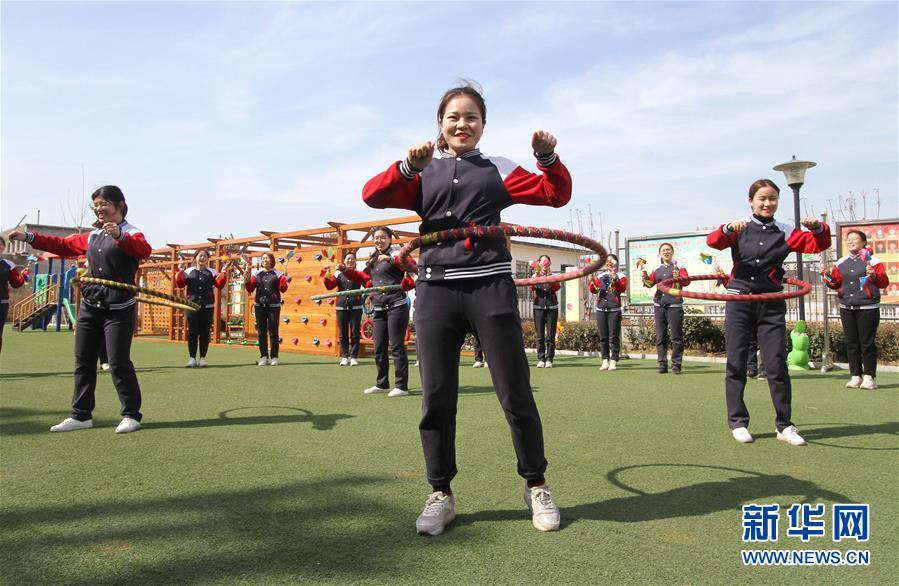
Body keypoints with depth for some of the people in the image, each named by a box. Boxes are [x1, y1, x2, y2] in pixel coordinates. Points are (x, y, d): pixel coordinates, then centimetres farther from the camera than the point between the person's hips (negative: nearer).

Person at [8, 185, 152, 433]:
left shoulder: (130, 234, -6)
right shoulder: (91, 236, 16)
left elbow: (144, 250, -26)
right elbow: (63, 244, 23)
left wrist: (119, 235, -41)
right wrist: (30, 237, 15)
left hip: (119, 310, -7)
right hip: (89, 307, 8)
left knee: (118, 363, -8)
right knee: (83, 362, 11)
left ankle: (131, 415, 4)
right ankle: (81, 415, 21)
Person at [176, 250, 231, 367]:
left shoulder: (212, 272, 9)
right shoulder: (188, 271, 9)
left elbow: (219, 284, -1)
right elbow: (180, 284, 0)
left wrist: (224, 273, -13)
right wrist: (180, 271, -10)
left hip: (207, 306, 0)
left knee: (205, 332, 2)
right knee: (192, 332, 1)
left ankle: (202, 358, 9)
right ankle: (192, 358, 6)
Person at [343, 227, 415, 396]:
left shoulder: (396, 255, -5)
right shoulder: (373, 261, 17)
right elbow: (365, 278, 28)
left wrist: (391, 259, -31)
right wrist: (347, 271, 20)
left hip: (396, 307, -8)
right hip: (379, 310, 8)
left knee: (397, 347, -5)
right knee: (379, 349, 13)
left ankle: (402, 386, 2)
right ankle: (382, 384, 26)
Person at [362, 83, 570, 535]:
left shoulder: (497, 169, 15)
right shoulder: (423, 173, 14)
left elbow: (557, 194, 10)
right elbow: (373, 195, 0)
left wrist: (548, 158, -9)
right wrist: (409, 166, -17)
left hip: (490, 286, -1)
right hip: (436, 289, 1)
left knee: (515, 393, 2)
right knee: (436, 397, 4)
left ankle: (536, 487, 20)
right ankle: (441, 494, 19)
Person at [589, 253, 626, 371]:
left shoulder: (620, 275, 5)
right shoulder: (600, 275, 15)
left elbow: (623, 288, -11)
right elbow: (593, 290, 12)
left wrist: (615, 279, -26)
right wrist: (592, 282, -7)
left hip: (614, 309, -4)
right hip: (600, 308, 4)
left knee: (614, 336, -3)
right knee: (603, 337, 4)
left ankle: (613, 361, 1)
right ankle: (605, 360, 10)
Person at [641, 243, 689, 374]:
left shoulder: (678, 267, 1)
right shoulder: (657, 269, 14)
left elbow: (687, 281, -10)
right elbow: (650, 283, 13)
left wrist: (679, 277, -30)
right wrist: (645, 277, -6)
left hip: (674, 305, -4)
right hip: (659, 305, 5)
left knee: (676, 337, -2)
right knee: (660, 337, 5)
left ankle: (676, 364, 5)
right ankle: (662, 364, 11)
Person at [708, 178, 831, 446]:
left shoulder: (785, 232, 7)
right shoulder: (739, 228, 3)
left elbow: (818, 244, 0)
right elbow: (712, 241, -13)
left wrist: (819, 228, -22)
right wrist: (728, 229, -33)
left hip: (771, 305, 1)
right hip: (739, 301, -1)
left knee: (777, 365, -1)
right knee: (736, 364, 3)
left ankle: (784, 425, 11)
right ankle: (738, 422, 13)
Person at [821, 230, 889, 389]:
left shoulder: (872, 261, -2)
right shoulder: (841, 263, 13)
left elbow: (884, 282, -6)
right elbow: (835, 284, 16)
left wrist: (874, 275, -25)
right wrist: (827, 276, -3)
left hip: (867, 308, -5)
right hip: (846, 309, 5)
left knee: (867, 343, -2)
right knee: (851, 343, 6)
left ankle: (869, 377, 7)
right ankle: (855, 376, 12)